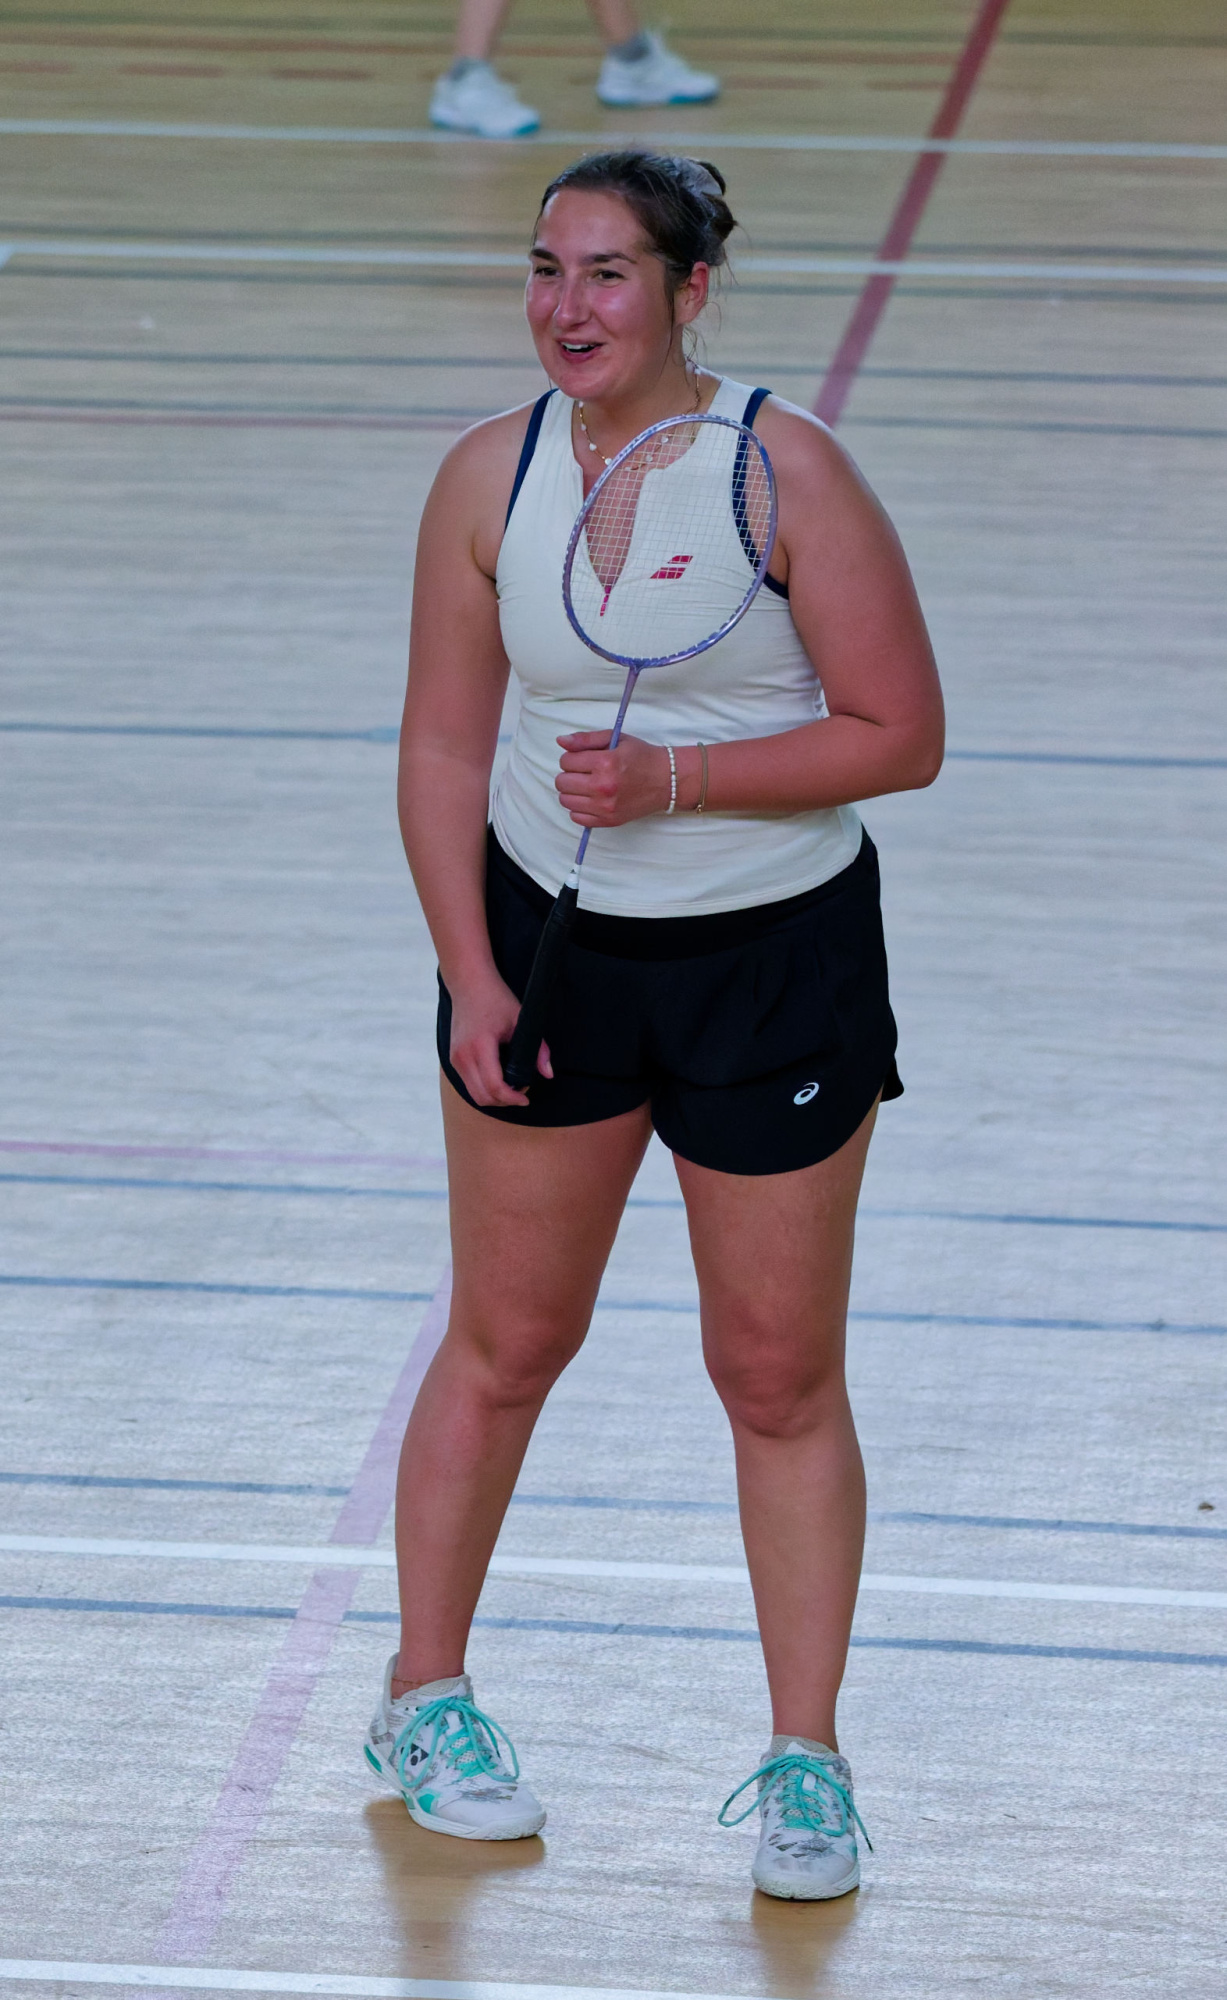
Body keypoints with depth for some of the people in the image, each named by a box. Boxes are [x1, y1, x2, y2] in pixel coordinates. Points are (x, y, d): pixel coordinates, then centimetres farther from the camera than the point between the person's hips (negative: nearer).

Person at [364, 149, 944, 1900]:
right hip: (549, 944, 2)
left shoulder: (789, 472, -14)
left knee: (781, 1378, 4)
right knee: (506, 1344, 11)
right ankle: (426, 1701, 28)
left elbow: (899, 737, -14)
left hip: (777, 962, -2)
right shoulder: (489, 476, -4)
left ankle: (804, 1759, 16)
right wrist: (472, 979, -7)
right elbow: (445, 744, 2)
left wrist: (671, 781, -23)